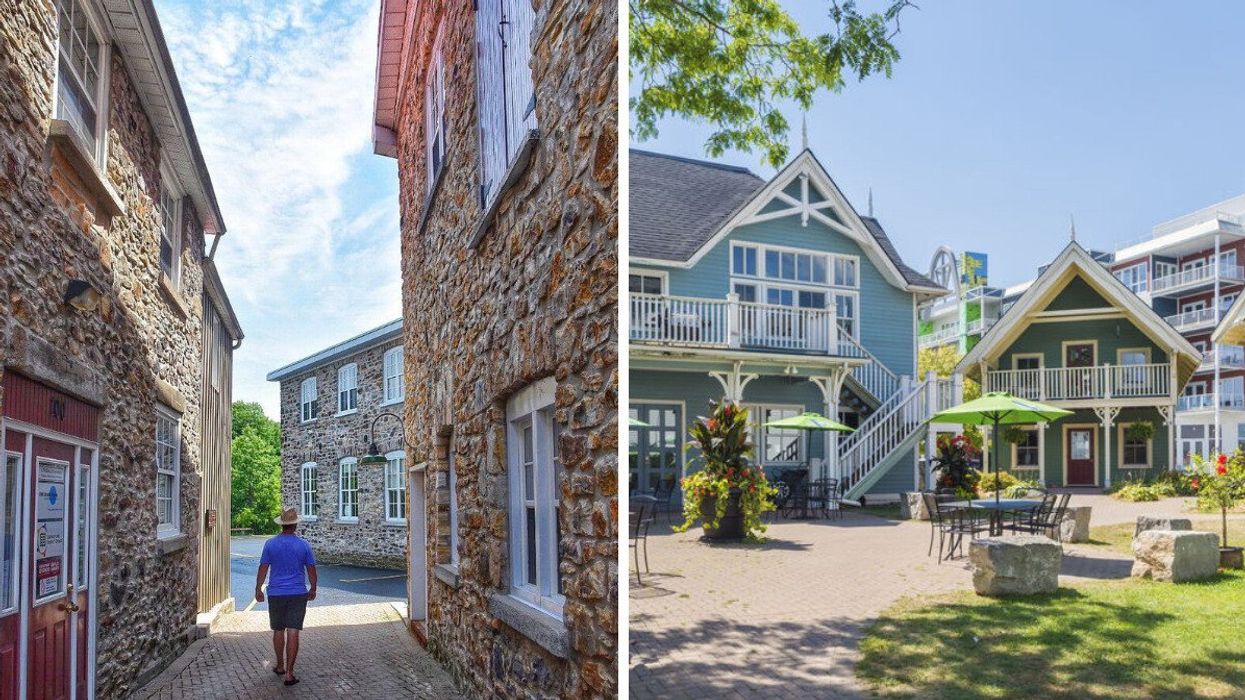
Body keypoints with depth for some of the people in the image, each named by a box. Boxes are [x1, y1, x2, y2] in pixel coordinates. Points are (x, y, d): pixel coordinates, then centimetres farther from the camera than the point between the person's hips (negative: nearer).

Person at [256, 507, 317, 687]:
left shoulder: (270, 544, -4)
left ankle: (280, 666, 30)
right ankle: (289, 673, -4)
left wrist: (258, 589, 12)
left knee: (278, 631, 17)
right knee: (293, 633, -2)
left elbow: (263, 569, -1)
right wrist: (313, 589, 16)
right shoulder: (304, 545, -4)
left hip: (276, 594, 1)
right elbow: (311, 570, 2)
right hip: (298, 594, -1)